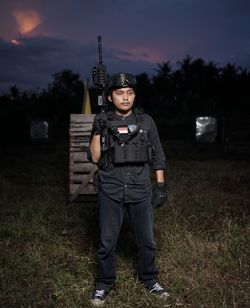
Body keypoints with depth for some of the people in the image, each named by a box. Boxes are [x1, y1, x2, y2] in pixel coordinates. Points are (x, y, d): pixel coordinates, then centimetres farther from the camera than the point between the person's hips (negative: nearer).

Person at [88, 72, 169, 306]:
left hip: (140, 192, 1)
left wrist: (161, 186, 2)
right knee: (107, 241, 8)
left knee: (146, 240, 12)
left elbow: (158, 157, 6)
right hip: (111, 192, 0)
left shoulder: (146, 121, 1)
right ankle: (104, 284, 27)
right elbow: (94, 158, -4)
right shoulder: (103, 122, 0)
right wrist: (98, 132, -16)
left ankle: (149, 279, 33)